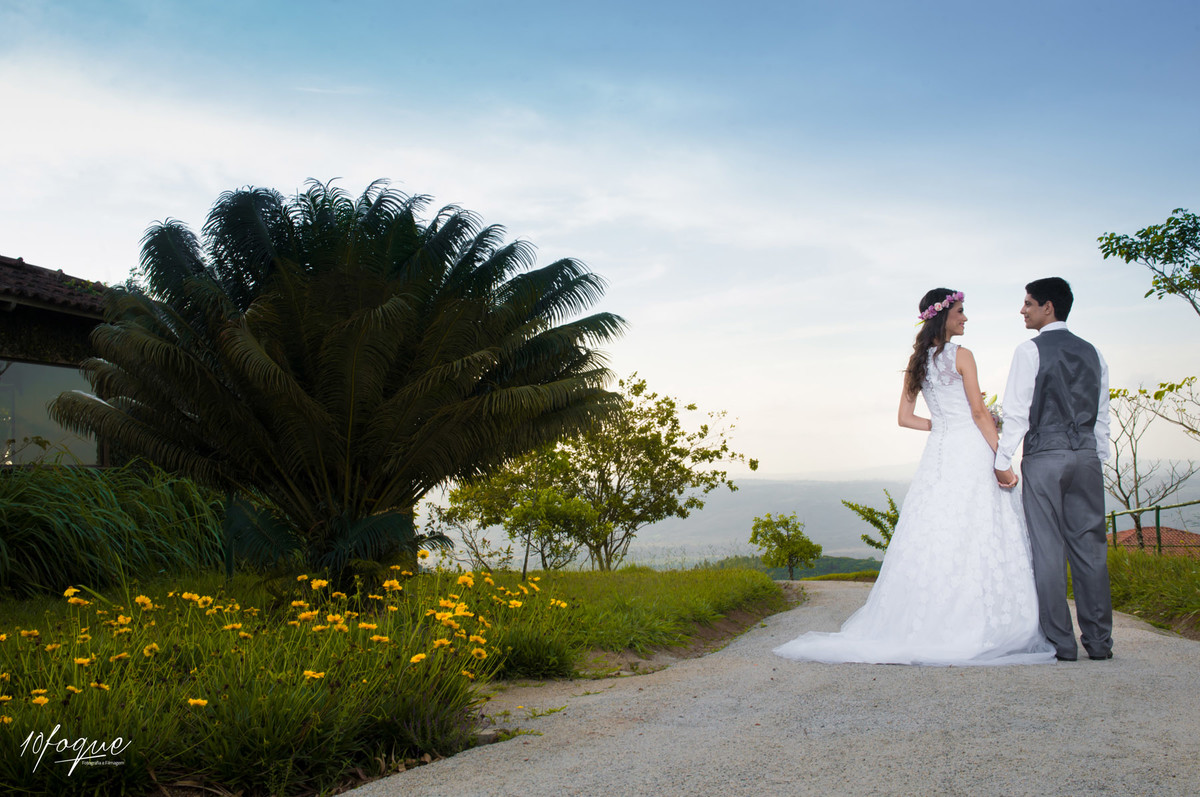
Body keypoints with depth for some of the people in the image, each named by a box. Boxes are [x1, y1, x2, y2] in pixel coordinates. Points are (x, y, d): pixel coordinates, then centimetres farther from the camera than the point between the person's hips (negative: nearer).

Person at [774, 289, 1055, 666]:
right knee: (979, 537, -4)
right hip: (970, 451, -6)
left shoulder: (917, 362, 13)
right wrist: (1002, 459, -5)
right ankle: (978, 627, -5)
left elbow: (905, 417, 13)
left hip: (937, 452, 6)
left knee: (934, 538, 6)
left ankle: (925, 623, 4)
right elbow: (980, 412, -8)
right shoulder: (961, 356, -6)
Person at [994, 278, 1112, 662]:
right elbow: (1102, 415, 15)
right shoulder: (1092, 352, 13)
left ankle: (1060, 642, 0)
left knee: (1048, 548, -1)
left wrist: (1003, 460, -4)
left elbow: (1017, 411, -9)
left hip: (1044, 457, -5)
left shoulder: (1031, 350, -5)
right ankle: (1099, 641, 11)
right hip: (1087, 457, 5)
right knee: (1089, 546, 7)